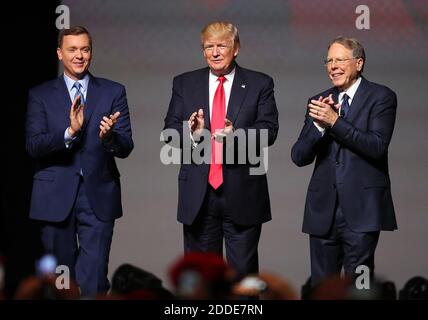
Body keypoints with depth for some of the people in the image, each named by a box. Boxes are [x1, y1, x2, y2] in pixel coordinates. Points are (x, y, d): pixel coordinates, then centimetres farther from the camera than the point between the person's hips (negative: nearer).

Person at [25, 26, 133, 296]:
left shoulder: (113, 92, 6)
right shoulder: (40, 95, 5)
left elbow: (126, 148, -1)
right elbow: (33, 146, -6)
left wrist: (109, 137, -24)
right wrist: (69, 132, -23)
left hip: (98, 196, -1)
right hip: (56, 197, 1)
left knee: (94, 282, -8)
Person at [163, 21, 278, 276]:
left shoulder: (260, 84, 2)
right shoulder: (184, 84, 8)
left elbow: (269, 130, -7)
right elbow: (170, 130, 3)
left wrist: (237, 134, -26)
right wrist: (191, 133, -20)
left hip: (242, 194, -2)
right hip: (198, 195, 2)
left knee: (244, 270, 4)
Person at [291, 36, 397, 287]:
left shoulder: (381, 97, -1)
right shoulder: (320, 102, 12)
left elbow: (377, 146, -15)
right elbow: (299, 156, 4)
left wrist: (334, 121, -19)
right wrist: (319, 124, -14)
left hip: (361, 209, -4)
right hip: (324, 208, 5)